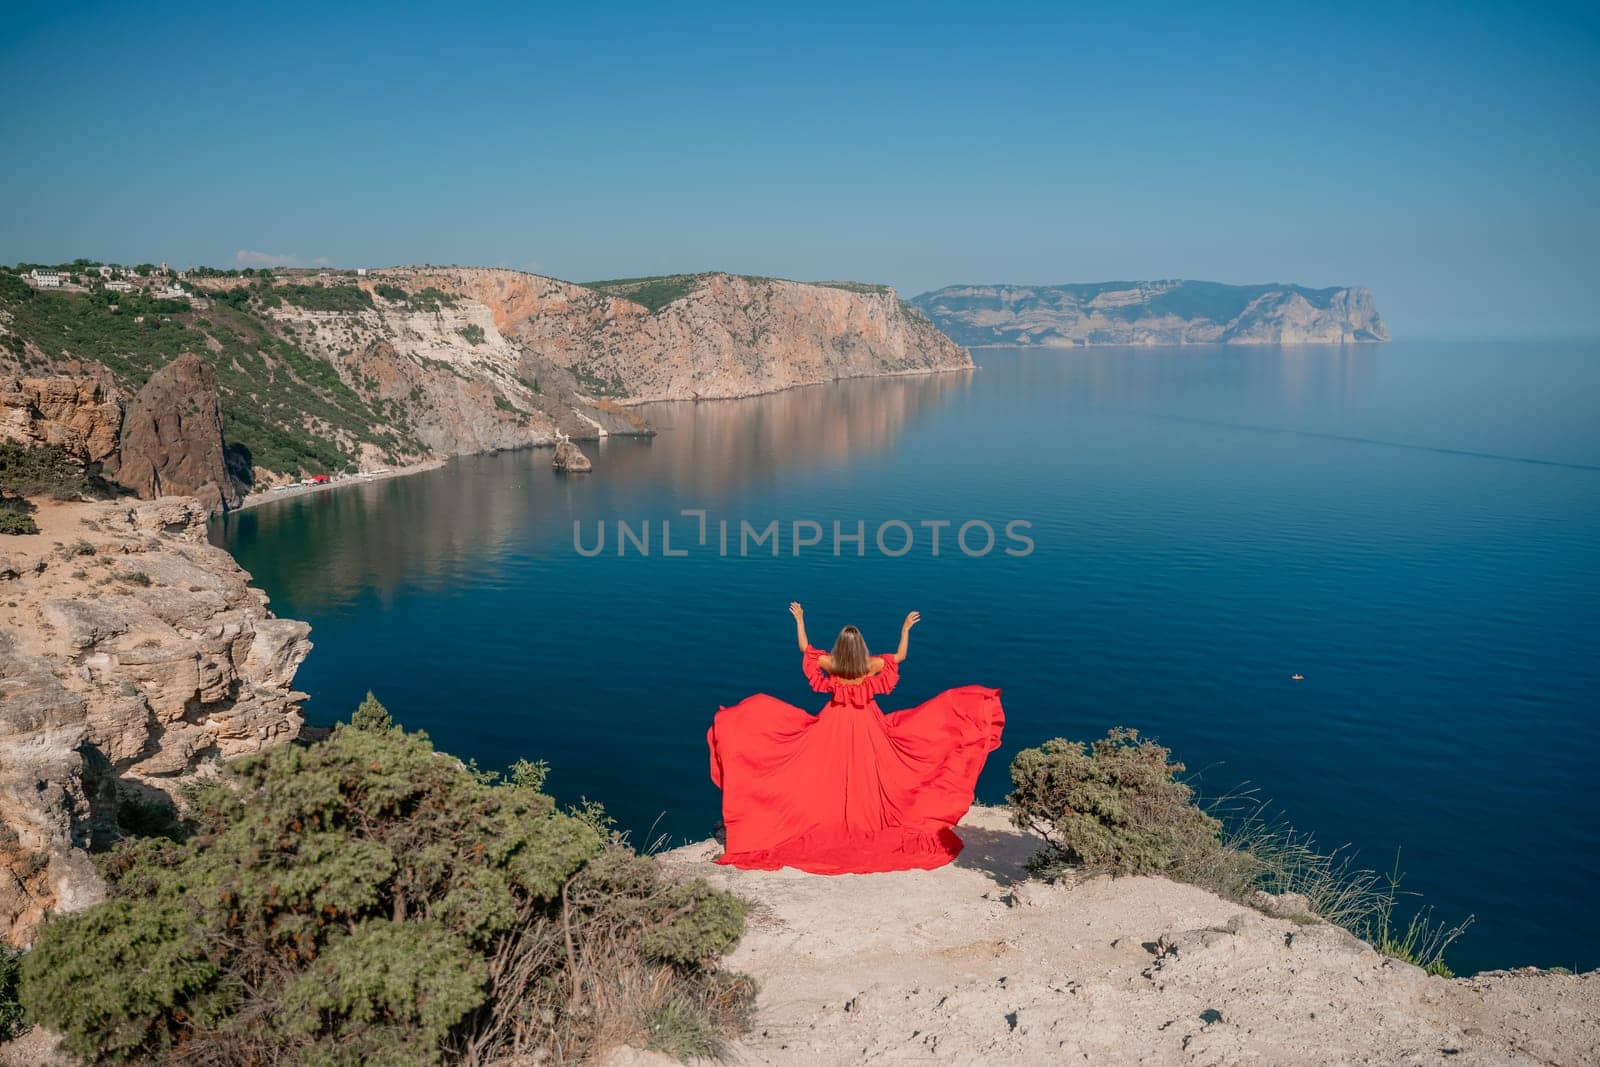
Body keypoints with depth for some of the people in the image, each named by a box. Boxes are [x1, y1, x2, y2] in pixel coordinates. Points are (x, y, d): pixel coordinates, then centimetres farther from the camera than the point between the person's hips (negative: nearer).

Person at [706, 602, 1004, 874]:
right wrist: (906, 628, 8)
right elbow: (900, 656, -1)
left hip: (835, 722, 0)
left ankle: (833, 819, 17)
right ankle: (871, 818, 21)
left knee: (833, 775, 12)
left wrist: (799, 620, 8)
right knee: (868, 773, 12)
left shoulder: (829, 663, -17)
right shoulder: (873, 665, -18)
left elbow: (804, 648, 0)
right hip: (867, 723, 0)